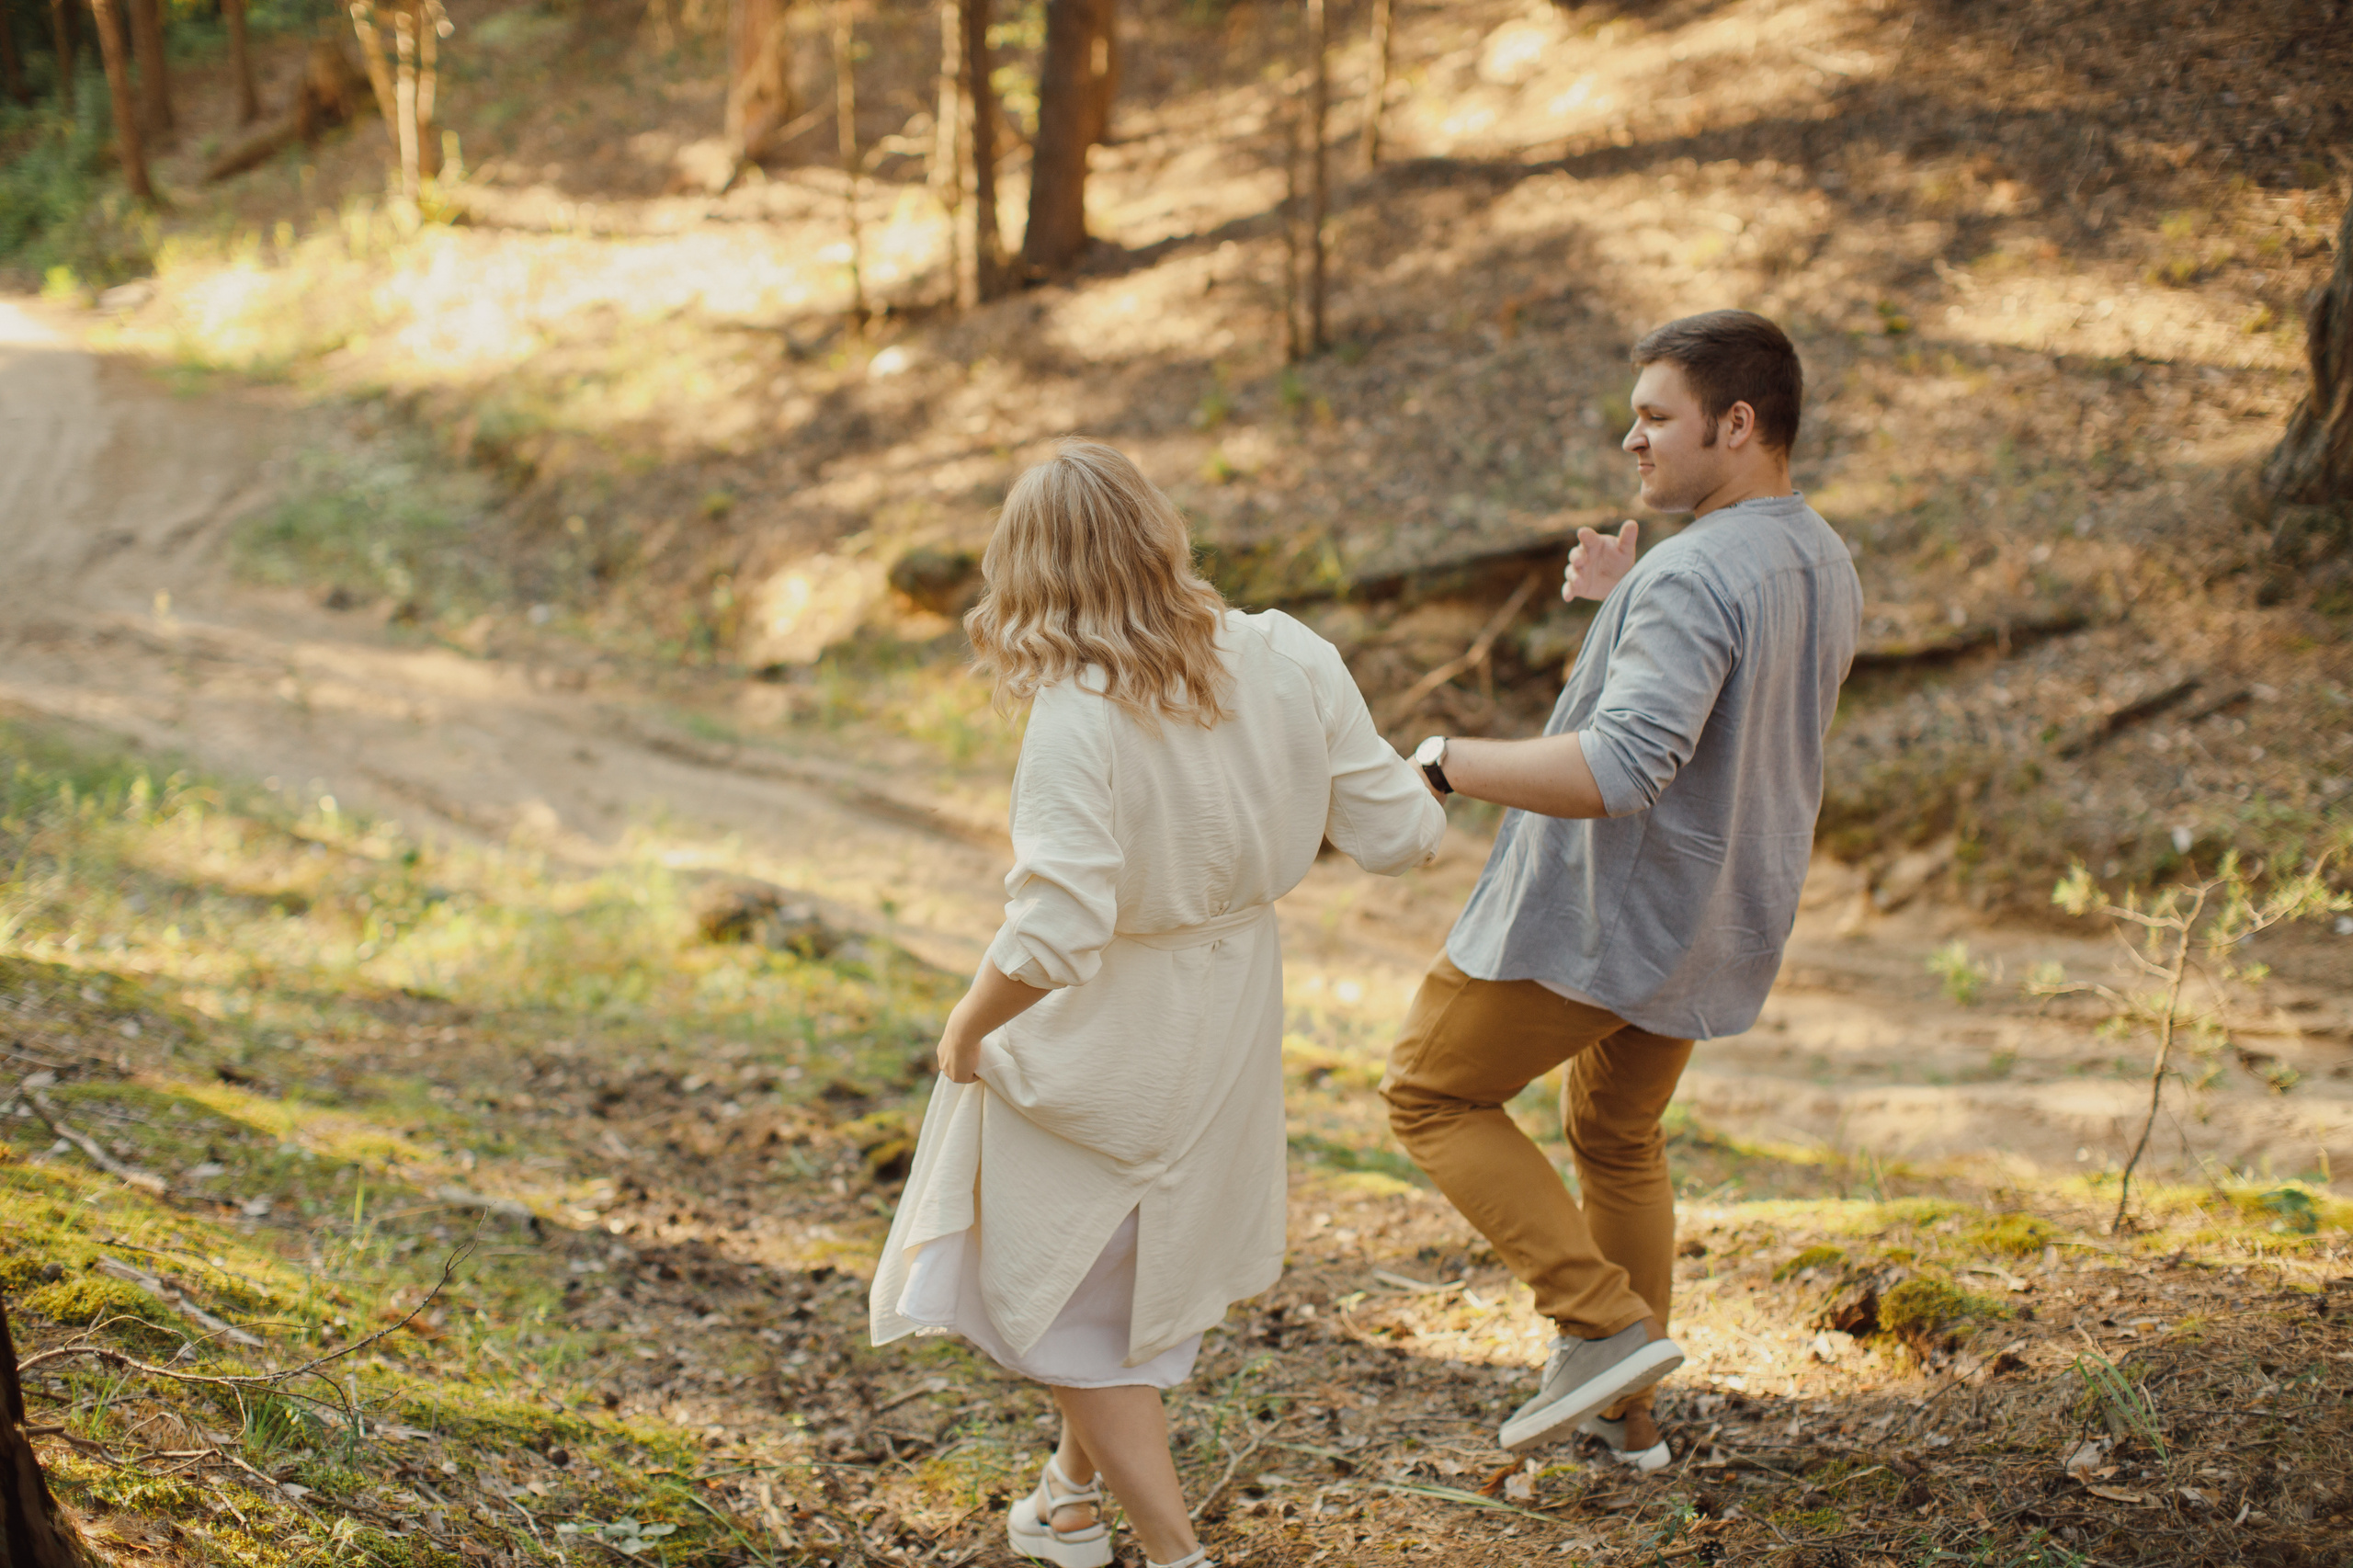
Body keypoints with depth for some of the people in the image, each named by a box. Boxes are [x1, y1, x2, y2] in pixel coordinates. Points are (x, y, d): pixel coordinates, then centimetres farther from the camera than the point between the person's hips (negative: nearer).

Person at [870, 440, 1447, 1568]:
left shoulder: (1080, 717, -29)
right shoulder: (1291, 663, -14)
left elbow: (1054, 933, -32)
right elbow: (1400, 838, -8)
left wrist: (967, 1030, -15)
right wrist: (1413, 772, 13)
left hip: (1095, 1037, -6)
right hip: (1230, 1010, 6)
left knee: (1066, 1295, 15)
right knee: (1144, 1257, 28)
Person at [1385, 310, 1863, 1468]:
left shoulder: (1695, 577, -26)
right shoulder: (1823, 567, 6)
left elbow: (1621, 770, -35)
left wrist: (1450, 762, -24)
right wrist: (1623, 607, 10)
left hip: (1602, 912, -9)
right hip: (1711, 923, 9)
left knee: (1432, 1094, 7)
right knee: (1617, 1136, 25)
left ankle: (1606, 1324, -2)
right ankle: (1624, 1413, 33)